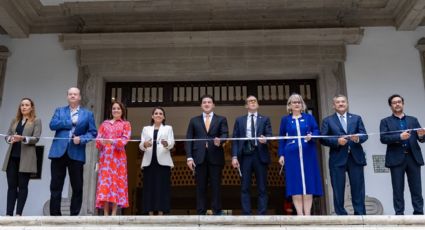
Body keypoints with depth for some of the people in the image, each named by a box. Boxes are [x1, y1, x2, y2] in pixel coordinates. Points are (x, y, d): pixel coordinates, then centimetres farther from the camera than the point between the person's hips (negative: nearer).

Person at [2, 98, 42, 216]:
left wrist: (23, 138, -22)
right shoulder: (14, 120, 18)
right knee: (11, 185, 1)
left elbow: (36, 138, -6)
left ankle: (19, 213, -1)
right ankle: (9, 213, 1)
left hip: (25, 157, -4)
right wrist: (11, 139, -11)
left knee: (22, 185, -2)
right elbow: (7, 136, 12)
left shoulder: (36, 121, 4)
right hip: (12, 156, 4)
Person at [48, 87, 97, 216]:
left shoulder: (87, 114, 12)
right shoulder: (59, 111, 15)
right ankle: (55, 215, 9)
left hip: (76, 154, -1)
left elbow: (93, 132, 5)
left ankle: (74, 215, 11)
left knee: (77, 188, 2)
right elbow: (52, 125, -3)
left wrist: (81, 139, -13)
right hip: (59, 152, 1)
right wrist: (71, 122, -7)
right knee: (56, 186, 2)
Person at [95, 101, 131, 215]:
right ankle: (105, 213, -4)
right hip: (105, 156, 2)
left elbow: (125, 139, -4)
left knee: (117, 181, -5)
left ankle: (114, 213, -3)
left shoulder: (126, 124, 12)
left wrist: (112, 141, -20)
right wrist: (101, 142, -15)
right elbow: (98, 138, 9)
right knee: (104, 181, -6)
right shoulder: (104, 123, 18)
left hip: (118, 156, -1)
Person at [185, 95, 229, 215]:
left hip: (215, 157, -1)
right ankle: (200, 213, 8)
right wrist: (189, 157, -3)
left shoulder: (221, 119, 12)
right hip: (199, 158, 1)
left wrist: (220, 141, -25)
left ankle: (217, 212, 7)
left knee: (216, 186, 0)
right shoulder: (194, 120, 15)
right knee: (201, 187, 3)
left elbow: (225, 134, -2)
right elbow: (188, 140, 9)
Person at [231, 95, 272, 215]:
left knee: (262, 188, 0)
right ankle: (246, 214, 3)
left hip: (260, 155, -1)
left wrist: (265, 139, -22)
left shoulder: (265, 119, 13)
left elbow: (269, 135, 3)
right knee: (245, 188, 0)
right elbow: (235, 139, 7)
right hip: (245, 155, 1)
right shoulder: (239, 120, 14)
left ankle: (262, 215, 2)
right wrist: (234, 156, -4)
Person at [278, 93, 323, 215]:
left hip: (308, 154, 1)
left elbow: (316, 131, 6)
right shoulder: (285, 119, 10)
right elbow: (282, 138, 8)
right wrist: (281, 154, 0)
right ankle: (300, 214, 0)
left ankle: (307, 214, 4)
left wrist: (311, 136, -16)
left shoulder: (309, 117, 11)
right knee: (295, 184, -3)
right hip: (292, 154, 0)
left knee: (308, 182, -1)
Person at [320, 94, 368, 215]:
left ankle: (360, 214, 12)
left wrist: (358, 138, -15)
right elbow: (323, 139, -1)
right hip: (337, 159, -1)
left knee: (358, 188, 4)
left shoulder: (356, 118, 15)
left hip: (356, 157, 2)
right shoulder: (328, 120, 8)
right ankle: (341, 214, 11)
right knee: (338, 189, 2)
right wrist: (337, 141, -15)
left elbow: (364, 135, 6)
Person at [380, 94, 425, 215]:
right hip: (396, 158, -2)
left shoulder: (413, 120, 16)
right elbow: (383, 138, -6)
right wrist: (399, 137, -19)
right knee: (398, 189, 0)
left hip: (413, 157, 2)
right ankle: (399, 214, 4)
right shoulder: (385, 121, 8)